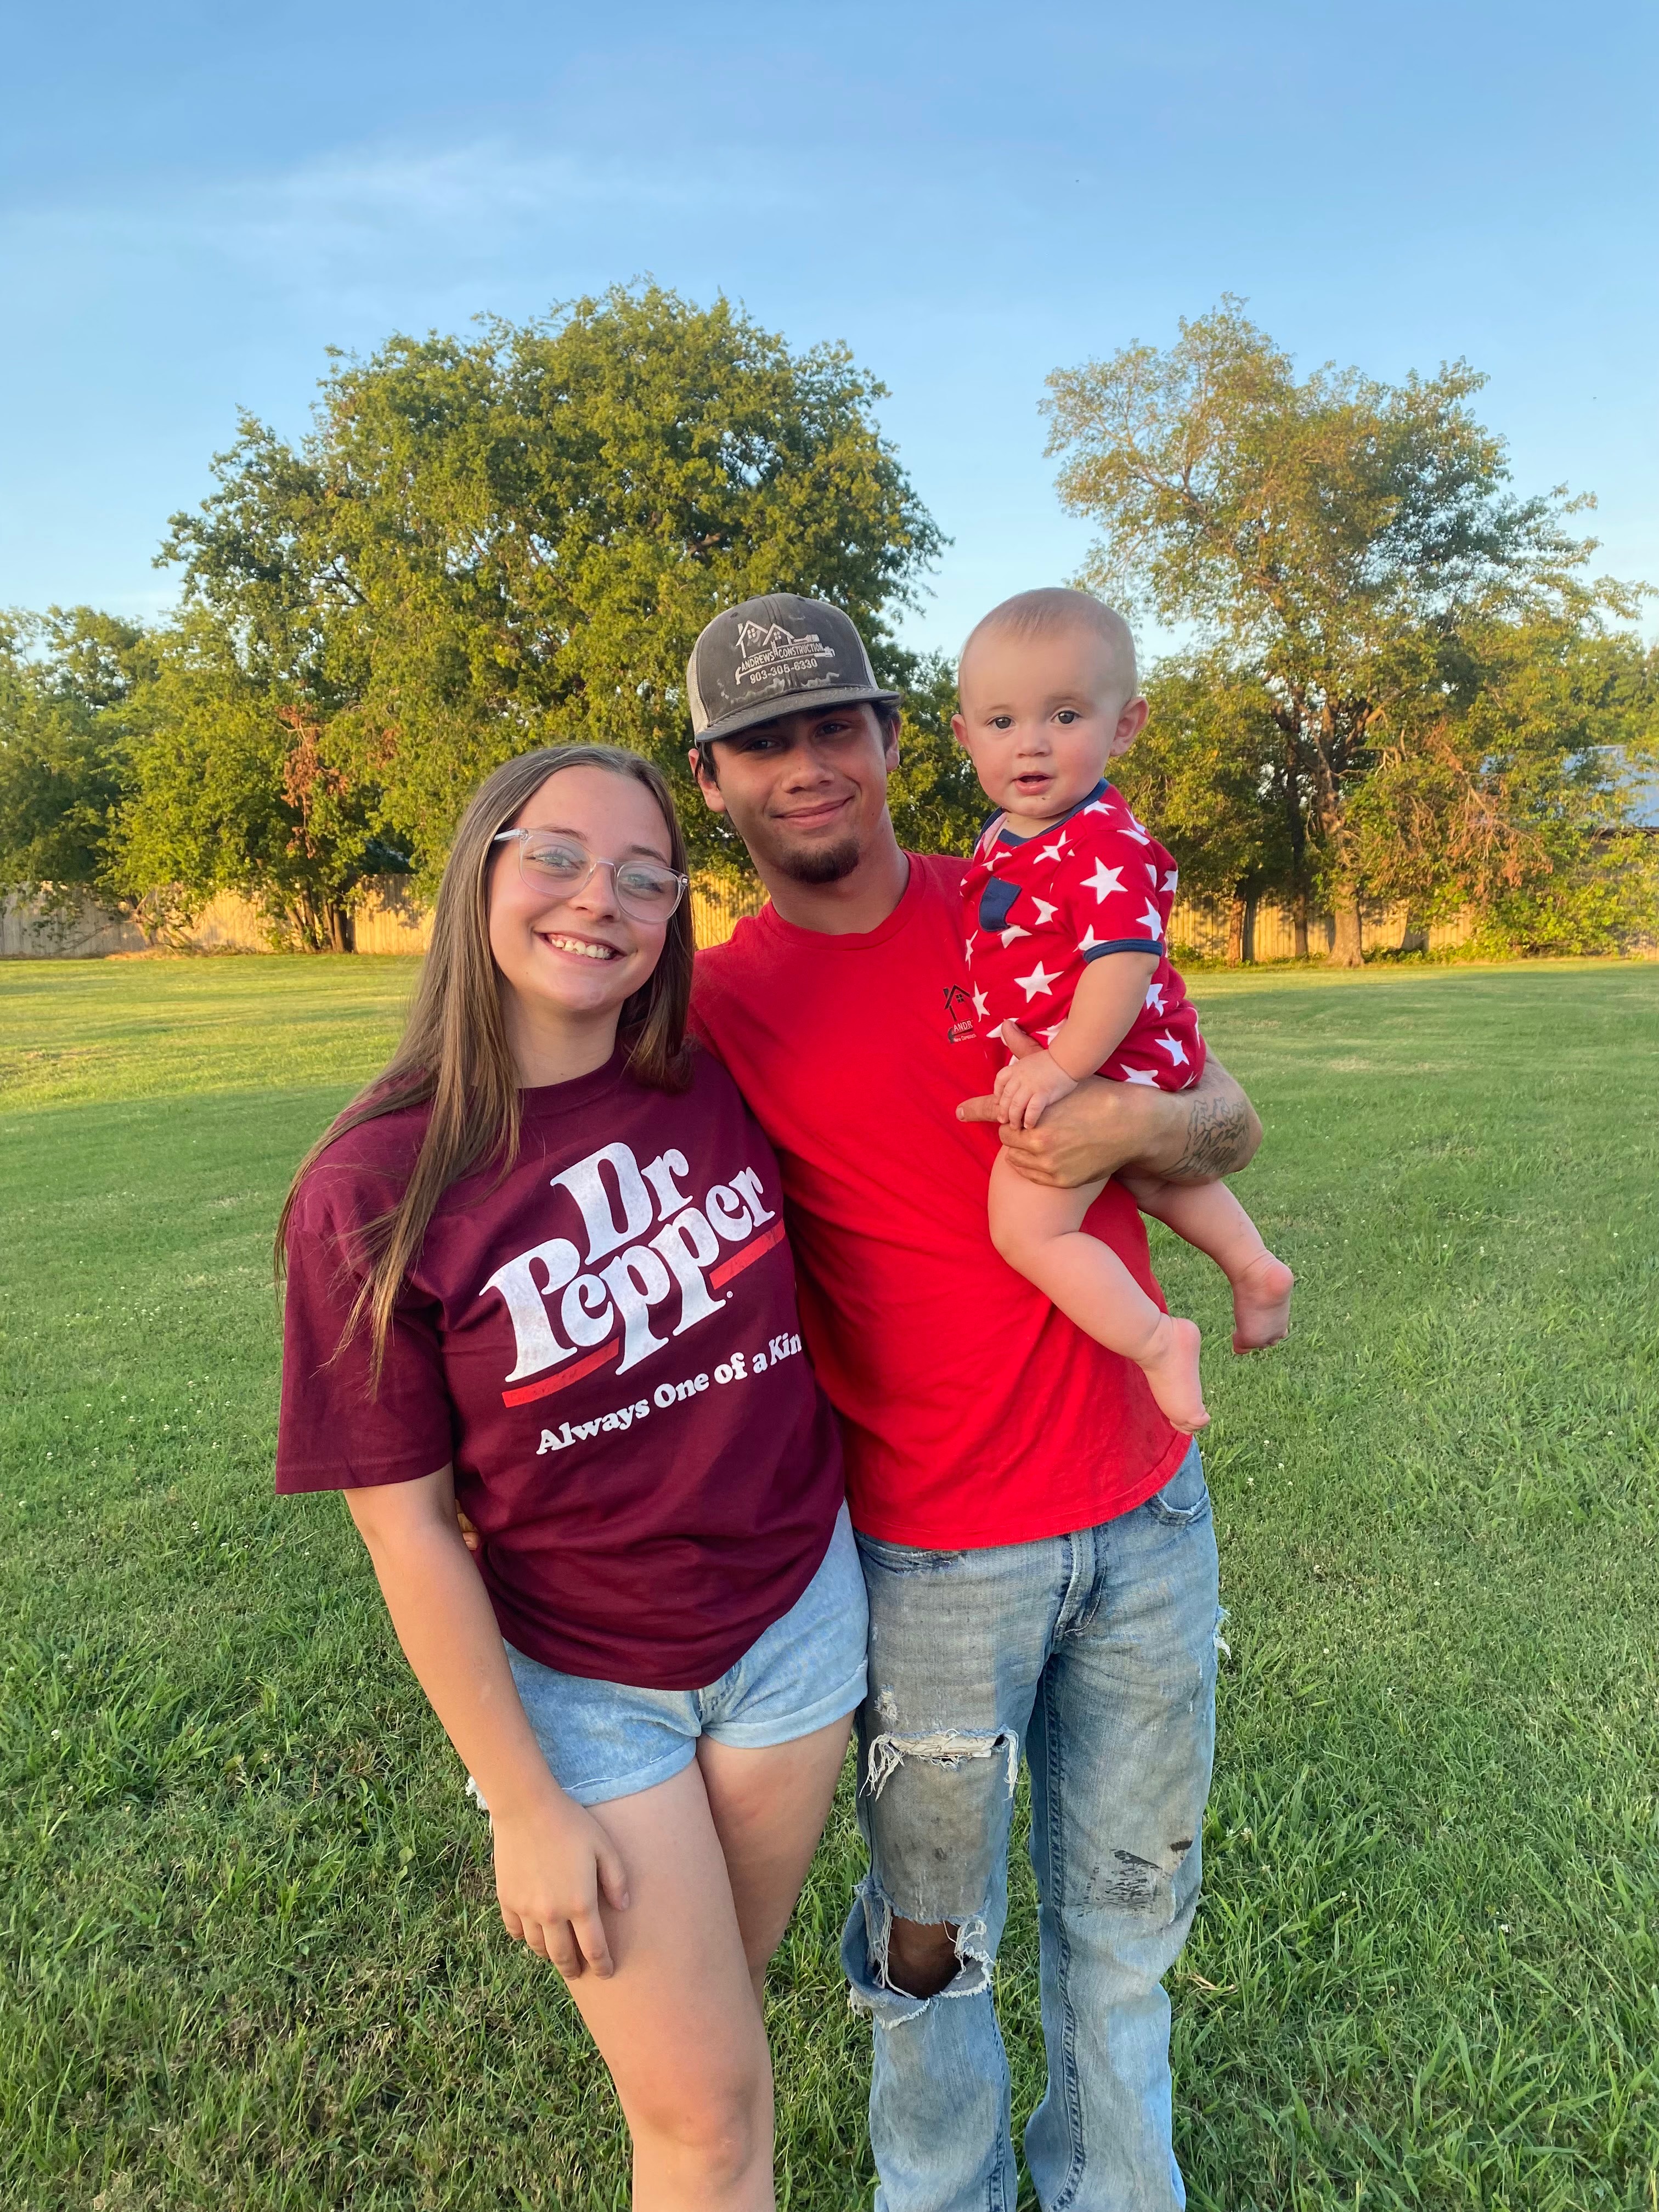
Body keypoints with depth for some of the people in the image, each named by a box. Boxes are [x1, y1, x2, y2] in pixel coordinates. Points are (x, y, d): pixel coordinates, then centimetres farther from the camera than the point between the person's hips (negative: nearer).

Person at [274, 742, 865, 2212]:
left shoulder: (719, 1088, -10)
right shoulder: (375, 1191, -19)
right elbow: (408, 1525, -13)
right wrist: (526, 1809, -8)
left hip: (798, 1620, 4)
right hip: (580, 1685, -3)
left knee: (716, 2002, 23)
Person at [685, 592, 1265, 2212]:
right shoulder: (714, 1011, -9)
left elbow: (1228, 1125, 3)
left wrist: (1141, 1122, -18)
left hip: (1146, 1507, 4)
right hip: (934, 1553, -3)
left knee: (1129, 1899, 23)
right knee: (933, 1936, 17)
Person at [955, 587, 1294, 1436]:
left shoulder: (1105, 844, -24)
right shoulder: (1004, 835, 5)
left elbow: (1123, 961, -32)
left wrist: (1063, 1066, -34)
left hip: (1098, 1069, -10)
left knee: (1026, 1227, -11)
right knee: (1144, 1169, 32)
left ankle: (1156, 1340, -4)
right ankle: (1252, 1264, 42)